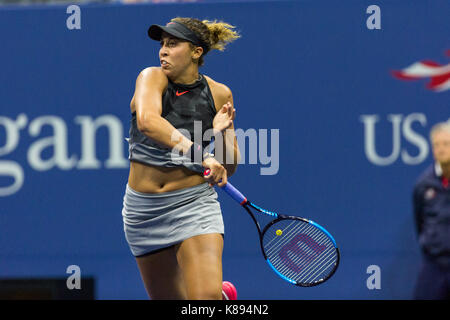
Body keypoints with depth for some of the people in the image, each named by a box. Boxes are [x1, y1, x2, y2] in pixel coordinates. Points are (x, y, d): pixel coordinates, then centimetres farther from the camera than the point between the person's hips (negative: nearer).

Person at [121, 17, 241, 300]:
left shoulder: (219, 94, -2)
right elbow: (147, 121, -32)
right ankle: (223, 294, 44)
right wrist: (200, 154, -39)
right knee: (168, 299, 16)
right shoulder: (152, 78, -8)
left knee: (206, 297, -23)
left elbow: (229, 167, 4)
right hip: (143, 209, 1)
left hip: (194, 202, -1)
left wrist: (222, 133, -16)